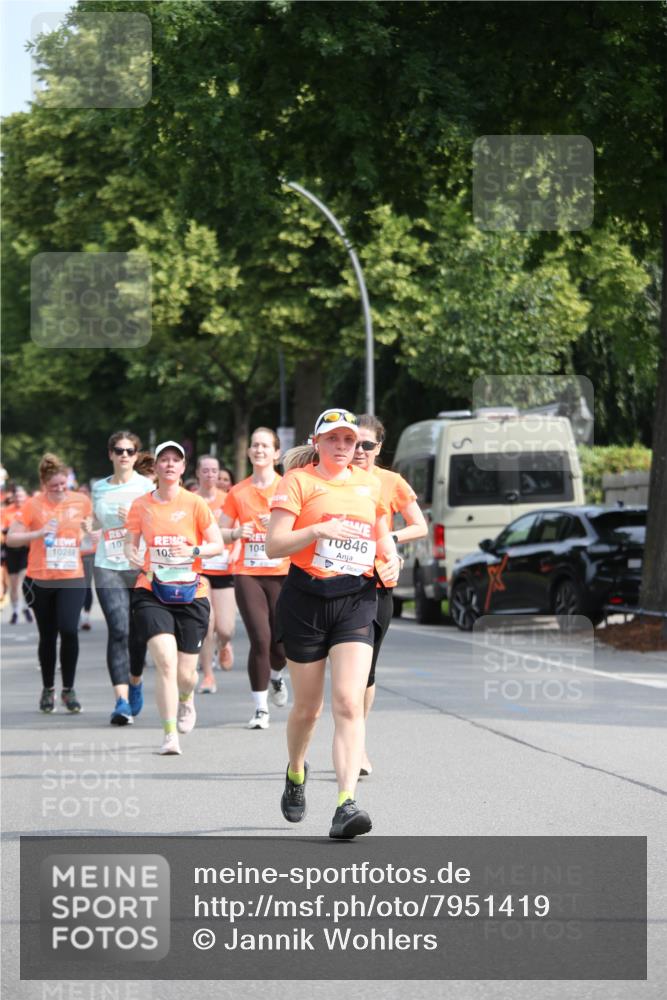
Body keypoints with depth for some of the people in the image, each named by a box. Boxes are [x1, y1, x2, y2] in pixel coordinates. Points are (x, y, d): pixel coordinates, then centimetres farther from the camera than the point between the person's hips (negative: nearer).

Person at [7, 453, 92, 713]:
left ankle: (69, 689, -2)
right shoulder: (33, 505, -4)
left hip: (72, 578, 0)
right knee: (48, 636, 7)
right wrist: (38, 533, -18)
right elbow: (11, 538, -5)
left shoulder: (81, 501, 4)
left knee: (69, 629, -16)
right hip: (40, 581, 0)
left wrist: (88, 531, -1)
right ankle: (48, 689, 25)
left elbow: (90, 532, 21)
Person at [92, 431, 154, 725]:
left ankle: (135, 682, 37)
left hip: (142, 568, -1)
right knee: (118, 630, -14)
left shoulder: (147, 487, 2)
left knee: (137, 633, 8)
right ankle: (121, 701, -19)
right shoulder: (99, 488, 10)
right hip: (108, 568, 1)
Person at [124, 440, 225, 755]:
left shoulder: (195, 504, 0)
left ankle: (186, 699, 44)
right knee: (166, 662, -20)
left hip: (191, 594, 0)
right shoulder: (141, 505, 4)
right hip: (152, 591, 0)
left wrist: (194, 551, -17)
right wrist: (134, 557, -8)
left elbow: (217, 544, 2)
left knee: (185, 673, 5)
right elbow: (130, 543, 14)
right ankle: (170, 735, -15)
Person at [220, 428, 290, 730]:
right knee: (260, 639, -13)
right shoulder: (238, 492, 8)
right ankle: (260, 707, -2)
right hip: (247, 574, 0)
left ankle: (276, 675, 36)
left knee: (282, 643, -1)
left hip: (282, 573, 0)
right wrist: (238, 532, -6)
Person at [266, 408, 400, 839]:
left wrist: (390, 561, 6)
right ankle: (296, 772, 40)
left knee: (349, 702, -14)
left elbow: (384, 535, 28)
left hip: (356, 599, 2)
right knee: (308, 706, 9)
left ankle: (346, 804, -22)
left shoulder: (371, 484, 13)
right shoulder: (299, 480, -1)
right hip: (306, 598, -2)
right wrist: (319, 531, -23)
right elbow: (274, 546, -9)